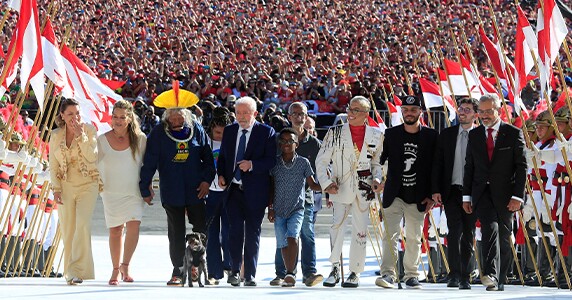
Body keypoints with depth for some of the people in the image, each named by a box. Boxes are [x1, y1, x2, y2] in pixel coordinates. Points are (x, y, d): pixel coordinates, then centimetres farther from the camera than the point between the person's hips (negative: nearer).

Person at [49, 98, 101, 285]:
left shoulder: (89, 130, -2)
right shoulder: (56, 136, 6)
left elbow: (92, 157, -14)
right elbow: (53, 166, 9)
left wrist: (80, 135, -18)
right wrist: (56, 189, -1)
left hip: (87, 185, -3)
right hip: (66, 187, 3)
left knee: (83, 224, -19)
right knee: (68, 230, 4)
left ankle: (77, 271, -20)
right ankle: (70, 272, 14)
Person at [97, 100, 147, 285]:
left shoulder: (140, 139, -2)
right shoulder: (102, 141, -1)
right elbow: (97, 166, 9)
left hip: (134, 192, -1)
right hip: (111, 192, 1)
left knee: (133, 227, -16)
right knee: (115, 230, 5)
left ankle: (125, 265, 1)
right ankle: (116, 270, 18)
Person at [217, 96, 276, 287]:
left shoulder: (266, 132, -2)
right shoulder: (229, 131, 12)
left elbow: (272, 160, -7)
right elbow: (222, 156, 19)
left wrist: (252, 165, -20)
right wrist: (221, 175, 3)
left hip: (255, 192, -2)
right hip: (233, 190, 3)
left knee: (252, 233, 4)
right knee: (235, 230, -5)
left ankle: (250, 275, 11)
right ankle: (235, 270, 7)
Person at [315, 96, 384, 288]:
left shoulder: (376, 135, 7)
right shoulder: (335, 133, 3)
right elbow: (321, 160, 4)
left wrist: (377, 179, -1)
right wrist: (326, 183, -7)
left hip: (364, 189, 1)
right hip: (341, 187, -1)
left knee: (360, 231, 3)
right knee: (336, 225, -18)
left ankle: (355, 273, 14)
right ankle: (335, 268, -8)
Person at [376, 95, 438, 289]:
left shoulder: (431, 136, 2)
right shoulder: (391, 134, 3)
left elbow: (435, 168, 2)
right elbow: (380, 159, 6)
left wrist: (431, 196, -1)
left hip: (418, 198, 0)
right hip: (394, 195, 0)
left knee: (414, 238, 7)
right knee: (390, 235, -8)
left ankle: (411, 275, 16)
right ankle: (388, 274, -11)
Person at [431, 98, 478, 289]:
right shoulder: (446, 134, 8)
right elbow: (437, 164, 8)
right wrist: (436, 190, 0)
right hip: (451, 191, 1)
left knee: (468, 235, 5)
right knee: (454, 231, -11)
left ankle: (465, 277, 12)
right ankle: (454, 274, -9)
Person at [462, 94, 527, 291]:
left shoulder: (514, 134, 0)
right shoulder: (474, 135, 10)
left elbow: (521, 166, -2)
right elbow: (469, 167, 13)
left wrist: (517, 196, -10)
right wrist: (466, 196, 8)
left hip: (505, 193, -1)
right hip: (482, 193, 1)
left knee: (504, 237, 5)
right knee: (490, 227, -21)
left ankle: (500, 281, 17)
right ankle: (490, 275, -32)